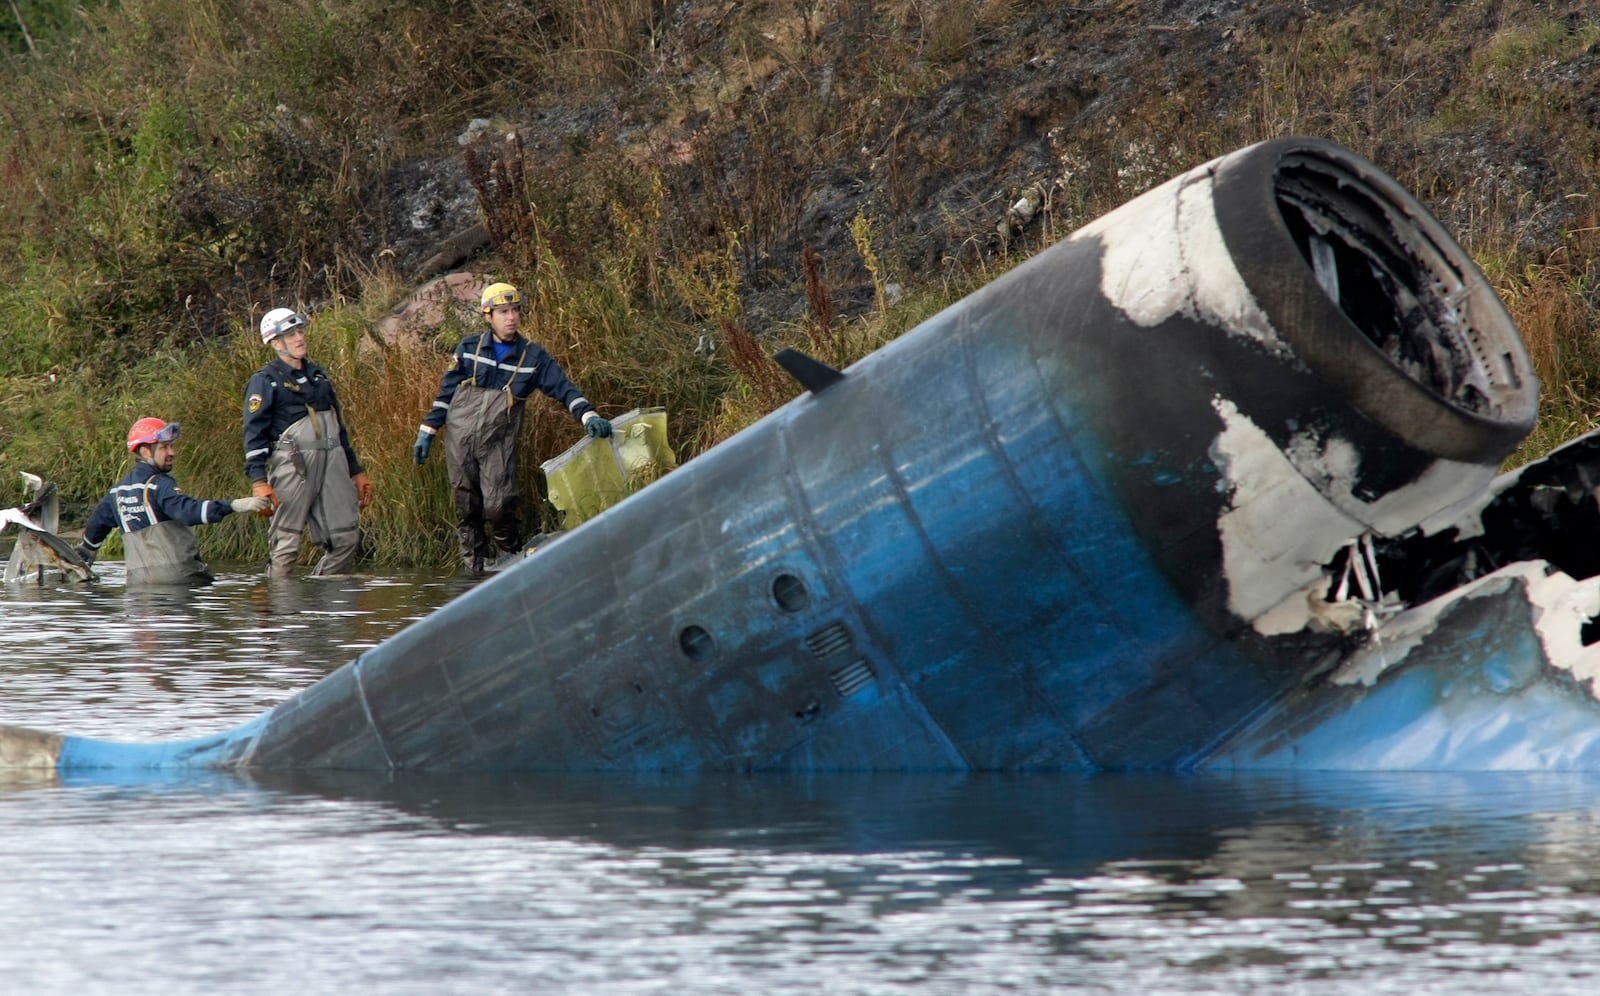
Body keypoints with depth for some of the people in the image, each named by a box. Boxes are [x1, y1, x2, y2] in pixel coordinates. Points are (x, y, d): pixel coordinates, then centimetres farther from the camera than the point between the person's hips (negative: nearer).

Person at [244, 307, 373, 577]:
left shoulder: (318, 375, 22)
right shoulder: (265, 381, 0)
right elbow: (254, 433, -7)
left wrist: (356, 471, 24)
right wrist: (259, 481, -18)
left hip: (333, 462, 6)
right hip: (293, 463, -6)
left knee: (346, 539, 1)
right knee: (286, 544, -7)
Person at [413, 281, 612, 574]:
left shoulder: (533, 357, 3)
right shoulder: (469, 349, 4)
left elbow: (563, 388, -3)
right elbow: (446, 393, 11)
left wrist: (589, 416, -19)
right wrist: (427, 431, 10)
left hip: (499, 442, -1)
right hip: (460, 438, 1)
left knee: (498, 505, -14)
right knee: (466, 507, 4)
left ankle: (510, 553, 12)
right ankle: (473, 565, 15)